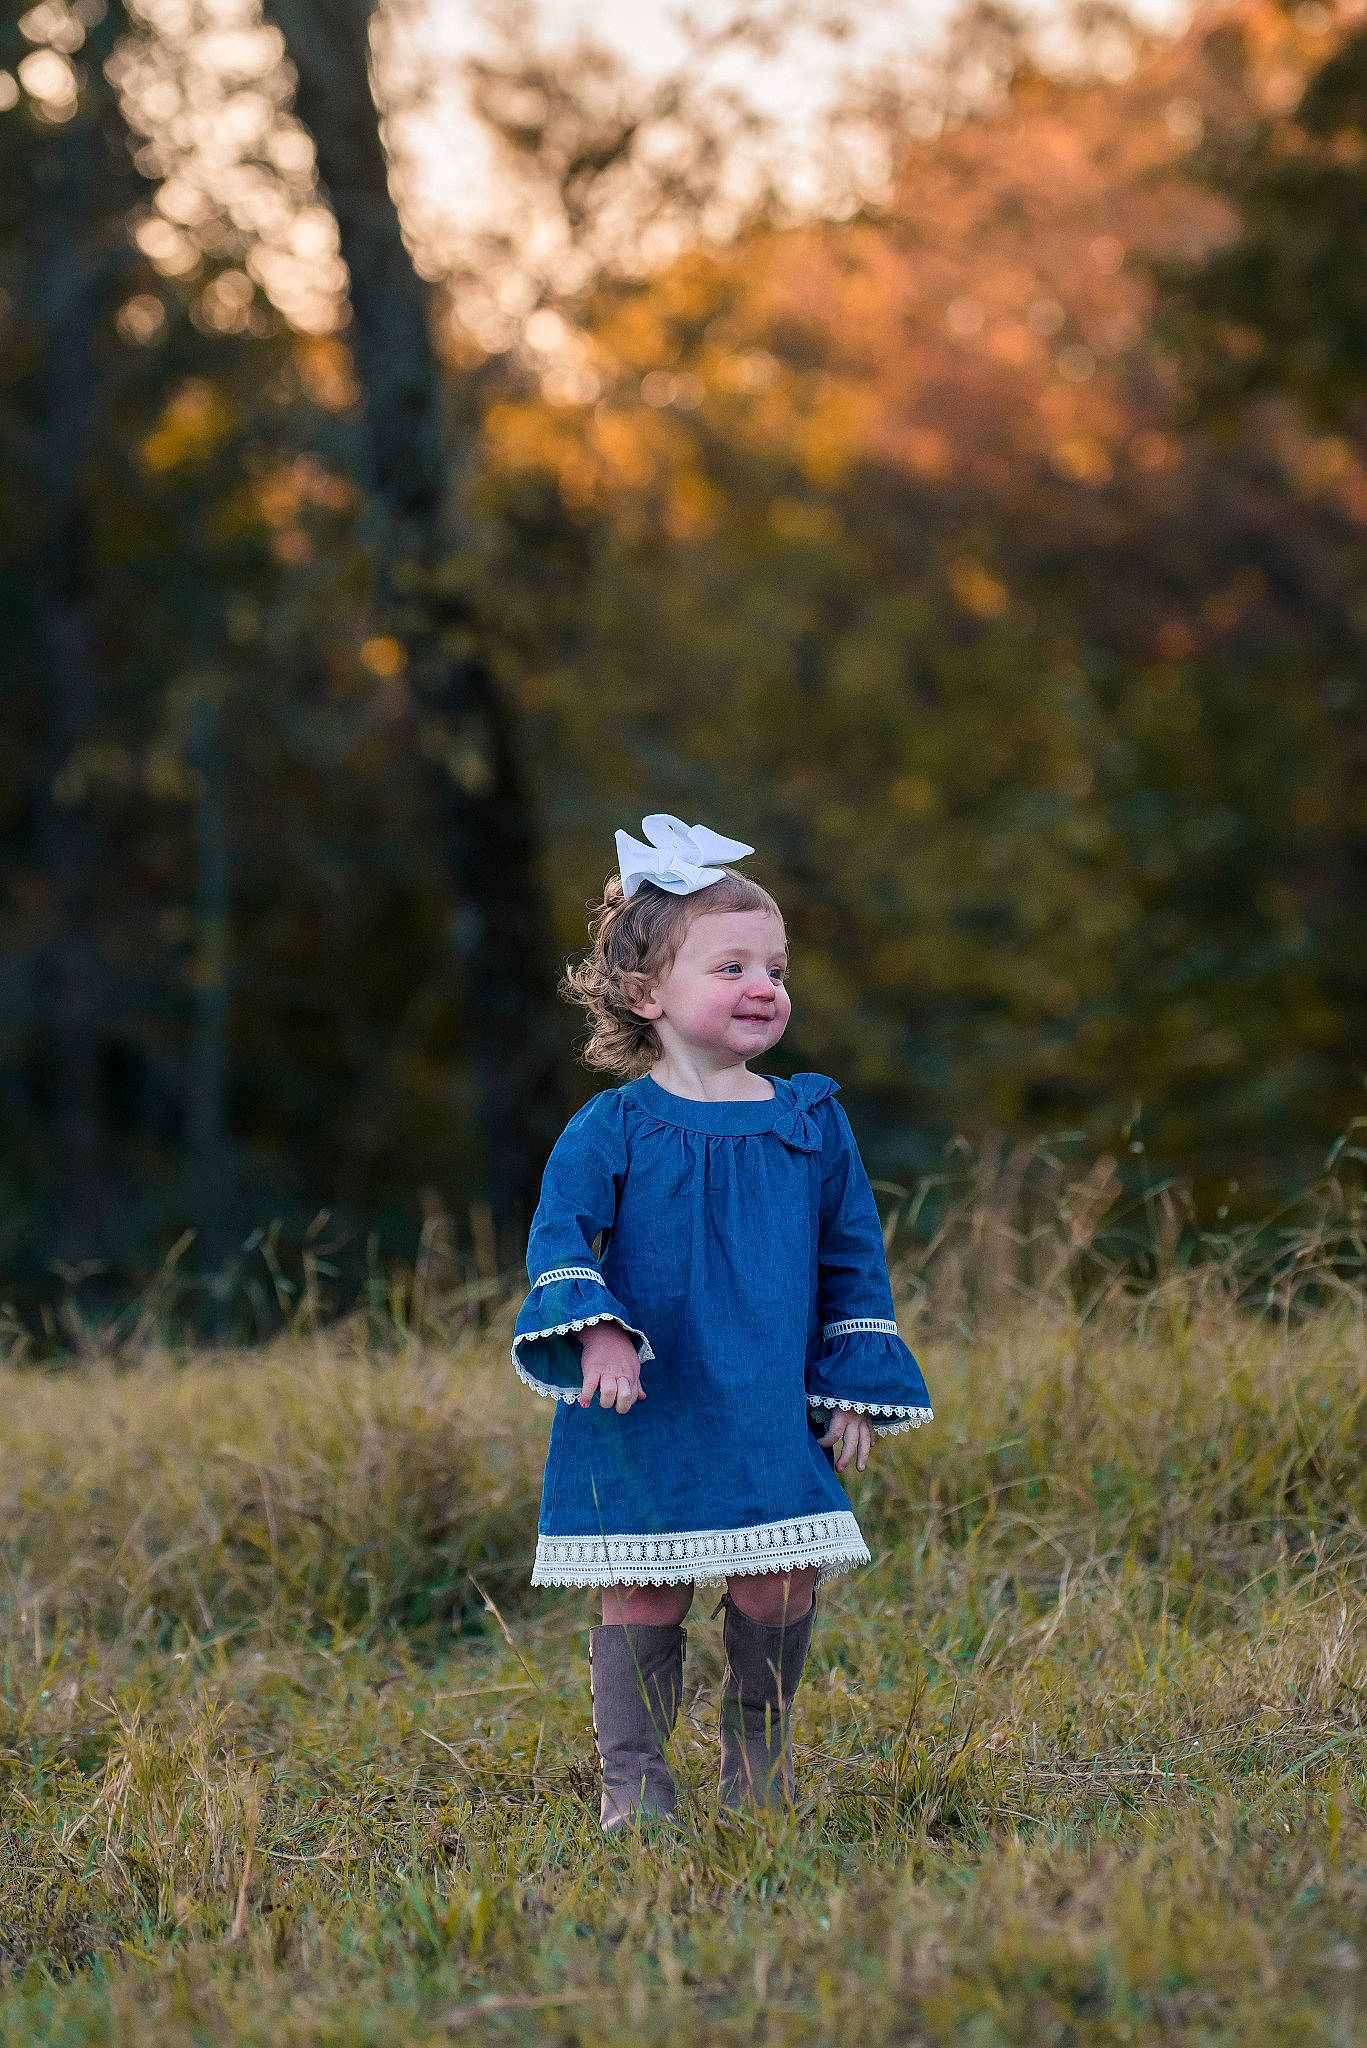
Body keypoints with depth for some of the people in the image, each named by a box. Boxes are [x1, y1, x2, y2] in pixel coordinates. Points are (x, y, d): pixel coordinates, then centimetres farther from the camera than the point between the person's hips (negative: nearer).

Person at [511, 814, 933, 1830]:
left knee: (780, 1592, 0)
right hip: (646, 1420, -3)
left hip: (774, 1422, 3)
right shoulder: (613, 1128, -3)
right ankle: (634, 1781, 13)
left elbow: (854, 1259, 12)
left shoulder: (812, 1122, 7)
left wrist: (856, 1389, 8)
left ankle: (758, 1759, 22)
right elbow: (559, 1236, -7)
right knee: (643, 1599, 0)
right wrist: (595, 1327, -25)